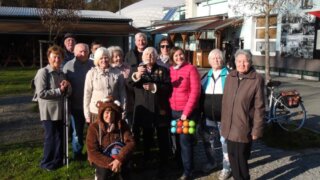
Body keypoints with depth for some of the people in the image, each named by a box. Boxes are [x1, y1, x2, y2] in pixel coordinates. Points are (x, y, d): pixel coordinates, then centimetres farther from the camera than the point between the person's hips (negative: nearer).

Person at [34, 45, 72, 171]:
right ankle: (47, 162, 19)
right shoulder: (43, 72, -12)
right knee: (51, 137, 2)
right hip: (49, 112, -7)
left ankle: (58, 160, 29)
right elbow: (41, 93, -20)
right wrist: (59, 91, -14)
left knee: (60, 136, 13)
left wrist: (67, 86, -8)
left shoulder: (61, 73, 13)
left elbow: (68, 92, 15)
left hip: (60, 110, 7)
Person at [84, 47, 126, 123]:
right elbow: (87, 94, 3)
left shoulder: (117, 73, 1)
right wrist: (87, 115, 3)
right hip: (96, 112, 0)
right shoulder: (91, 73, -1)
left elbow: (122, 94, 5)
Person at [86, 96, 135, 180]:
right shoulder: (94, 127, -14)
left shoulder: (122, 124, -9)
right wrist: (109, 163, -29)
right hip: (100, 159, -2)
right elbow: (92, 152, -17)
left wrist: (120, 159, -33)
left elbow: (131, 142, -17)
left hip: (116, 157, 3)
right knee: (104, 171, -32)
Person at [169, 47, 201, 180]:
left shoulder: (191, 69, -8)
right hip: (174, 111, 5)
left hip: (188, 111, -5)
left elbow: (195, 92, -12)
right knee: (177, 139, 13)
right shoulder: (170, 70, 7)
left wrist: (186, 111, -14)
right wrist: (169, 105, 1)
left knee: (185, 140, -3)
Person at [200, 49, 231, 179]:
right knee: (208, 141, 14)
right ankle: (211, 162, 35)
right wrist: (200, 111, 9)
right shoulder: (206, 76, 9)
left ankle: (226, 168, 18)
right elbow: (200, 95, 14)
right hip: (208, 116, 5)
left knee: (225, 142, 4)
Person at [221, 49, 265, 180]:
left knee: (241, 159, 3)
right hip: (229, 127, 5)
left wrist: (256, 130, -11)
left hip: (243, 128, -5)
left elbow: (259, 107, -10)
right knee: (232, 157, 15)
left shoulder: (257, 79, -10)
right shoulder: (230, 76, 5)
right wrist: (224, 123, 12)